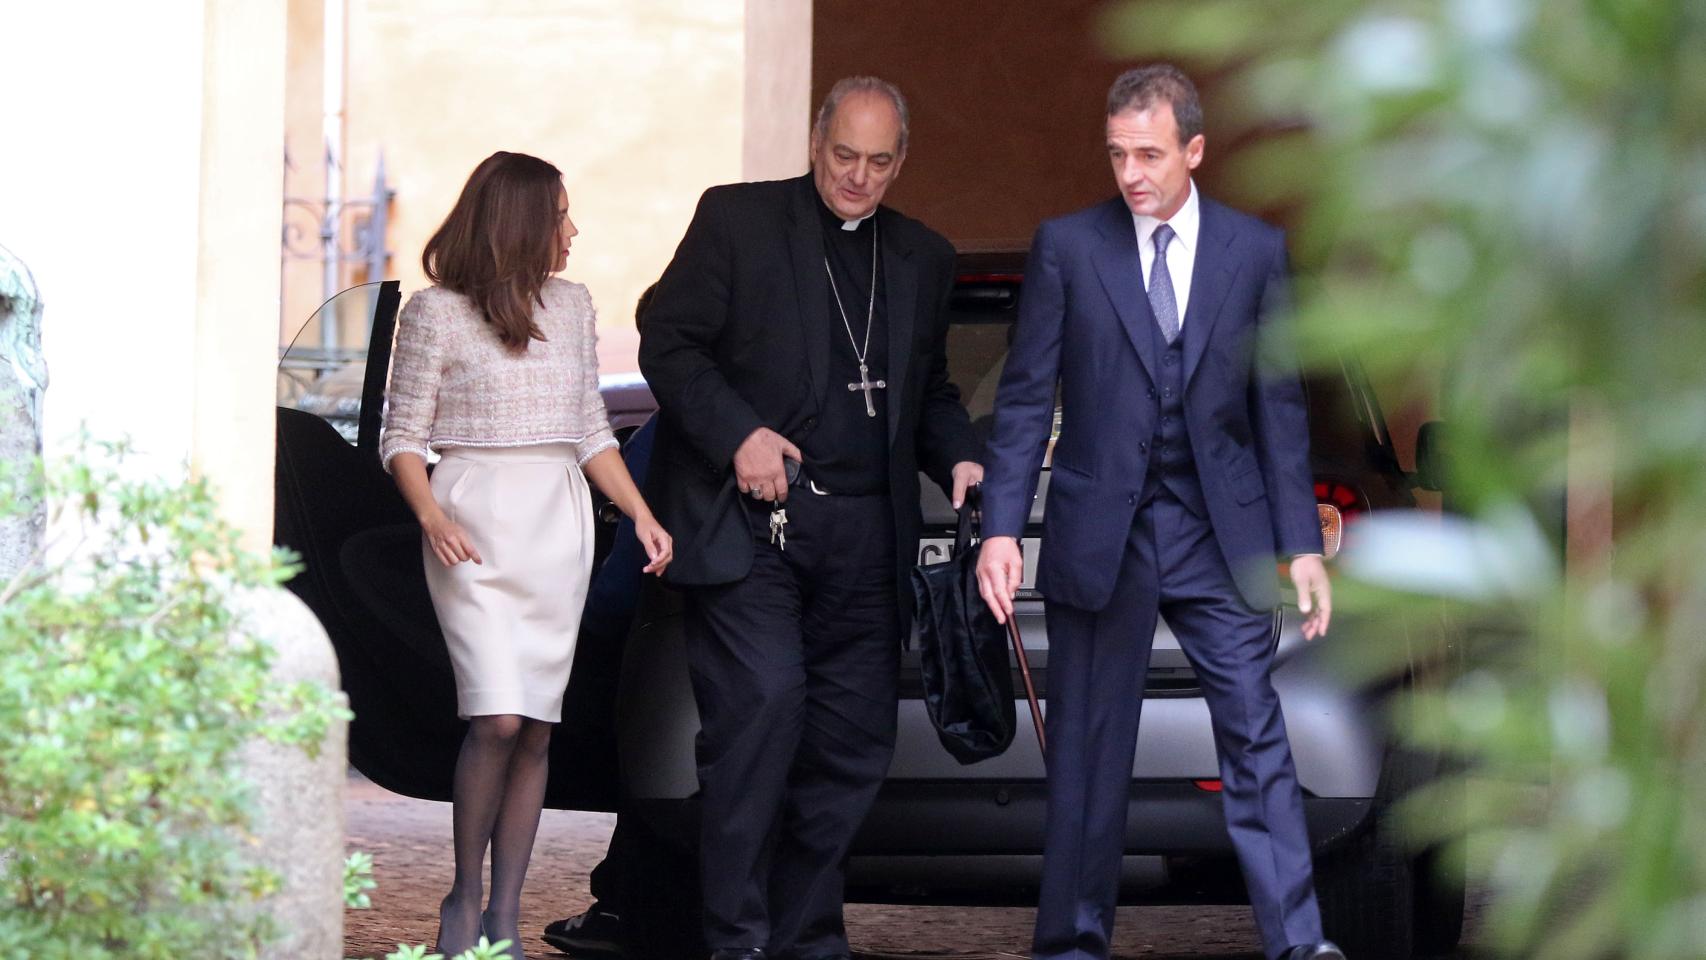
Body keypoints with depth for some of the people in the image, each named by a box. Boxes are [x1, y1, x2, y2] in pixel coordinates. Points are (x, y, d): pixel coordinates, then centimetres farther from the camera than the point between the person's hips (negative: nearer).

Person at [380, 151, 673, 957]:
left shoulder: (570, 307, 13)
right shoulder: (435, 314, -2)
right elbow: (402, 437, 0)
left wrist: (642, 515, 7)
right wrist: (432, 518, -16)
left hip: (559, 522, 5)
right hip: (473, 525, -5)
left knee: (536, 728, 1)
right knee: (498, 717, -16)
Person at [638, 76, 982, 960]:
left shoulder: (923, 258, 18)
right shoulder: (737, 219, 3)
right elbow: (668, 343, -2)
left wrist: (957, 459, 6)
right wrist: (738, 433, -15)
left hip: (863, 534, 5)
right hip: (746, 522, -5)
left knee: (855, 739, 2)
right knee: (764, 703, -18)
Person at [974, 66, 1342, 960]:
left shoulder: (1256, 250, 4)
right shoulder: (1066, 247, 1)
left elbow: (1279, 406, 6)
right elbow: (1025, 398, 1)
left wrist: (1302, 544, 2)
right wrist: (1001, 527, -7)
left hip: (1220, 532, 1)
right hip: (1099, 534, 0)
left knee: (1256, 733, -5)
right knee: (1088, 750, 5)